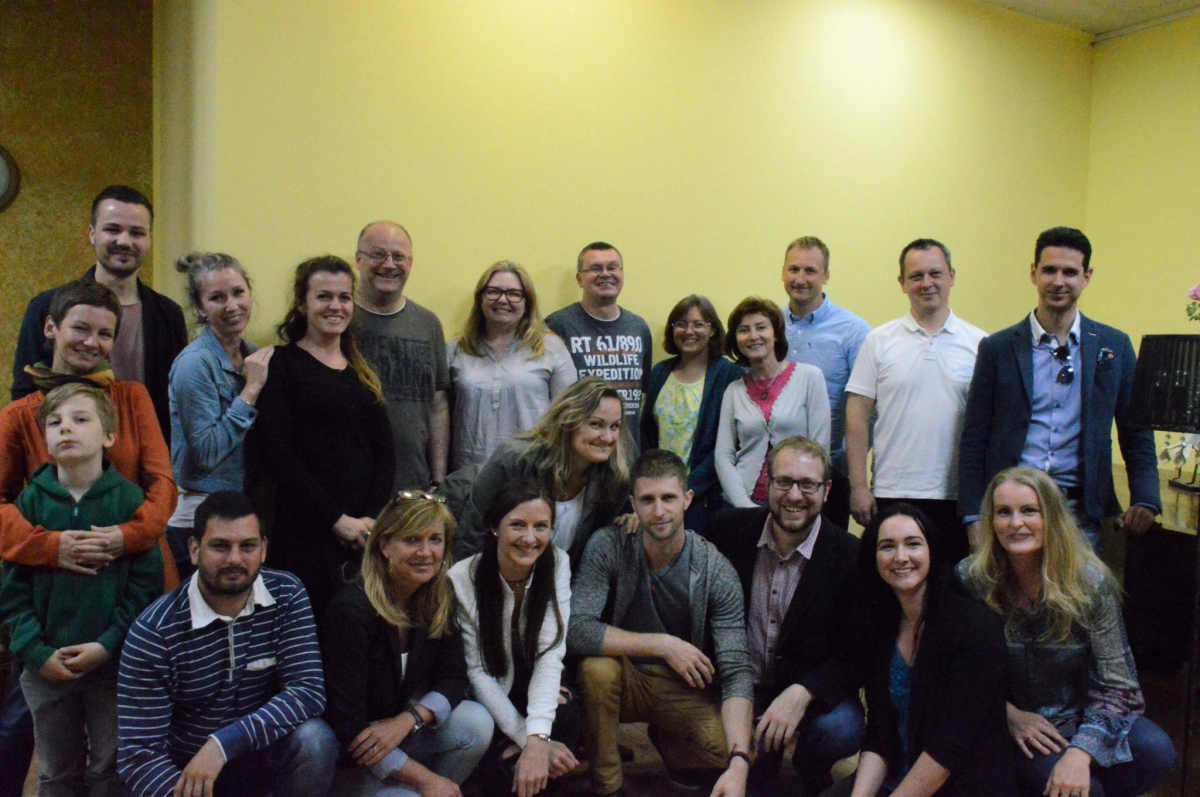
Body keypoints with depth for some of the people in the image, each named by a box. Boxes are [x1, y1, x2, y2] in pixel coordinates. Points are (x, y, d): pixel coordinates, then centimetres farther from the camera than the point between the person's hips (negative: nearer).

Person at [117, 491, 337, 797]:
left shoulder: (287, 595, -10)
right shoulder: (153, 632, -15)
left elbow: (309, 691, -19)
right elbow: (138, 753, -17)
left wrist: (223, 744, -30)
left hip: (265, 755, 1)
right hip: (187, 771, -1)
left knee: (314, 739, -28)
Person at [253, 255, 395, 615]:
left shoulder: (362, 370, 15)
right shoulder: (282, 364, -2)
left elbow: (384, 451, 11)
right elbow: (278, 454, -10)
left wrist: (373, 517, -4)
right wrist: (336, 519, -13)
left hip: (366, 531, 5)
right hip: (307, 531, -5)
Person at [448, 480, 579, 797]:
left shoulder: (557, 564, -12)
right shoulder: (462, 580, -18)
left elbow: (550, 653, -20)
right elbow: (478, 672, -16)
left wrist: (537, 738, -33)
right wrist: (528, 741, -24)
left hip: (534, 695, 2)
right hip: (485, 704, -2)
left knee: (567, 717, -30)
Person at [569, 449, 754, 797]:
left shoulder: (717, 572, -16)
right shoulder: (608, 546, -17)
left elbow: (736, 671, -20)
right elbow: (575, 630, -26)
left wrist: (739, 765, -33)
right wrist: (663, 644, -26)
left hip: (687, 688, 1)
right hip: (625, 679, -1)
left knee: (730, 752, -23)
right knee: (596, 668, -33)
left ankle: (667, 739, 13)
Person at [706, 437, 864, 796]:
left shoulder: (850, 557, -11)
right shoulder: (729, 529, -5)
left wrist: (801, 693, -27)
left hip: (812, 691, -1)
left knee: (840, 729, -31)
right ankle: (762, 767, 8)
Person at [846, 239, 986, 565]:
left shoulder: (979, 343, 5)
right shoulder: (879, 342, 3)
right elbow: (857, 418, 1)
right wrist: (858, 487, -4)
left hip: (958, 497, 1)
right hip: (892, 494, -1)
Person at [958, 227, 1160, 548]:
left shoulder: (1115, 346, 8)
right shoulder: (998, 347, 4)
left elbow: (1137, 435, 12)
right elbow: (973, 440, 4)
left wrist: (1144, 500, -3)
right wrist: (974, 517, -2)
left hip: (1081, 511, 1)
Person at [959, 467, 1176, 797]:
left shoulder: (1089, 581, -11)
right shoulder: (971, 579, -13)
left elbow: (1115, 683, -13)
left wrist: (1080, 753, -26)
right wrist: (1008, 714, -18)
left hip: (1076, 717, 2)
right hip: (1004, 726, -2)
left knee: (1155, 752, -25)